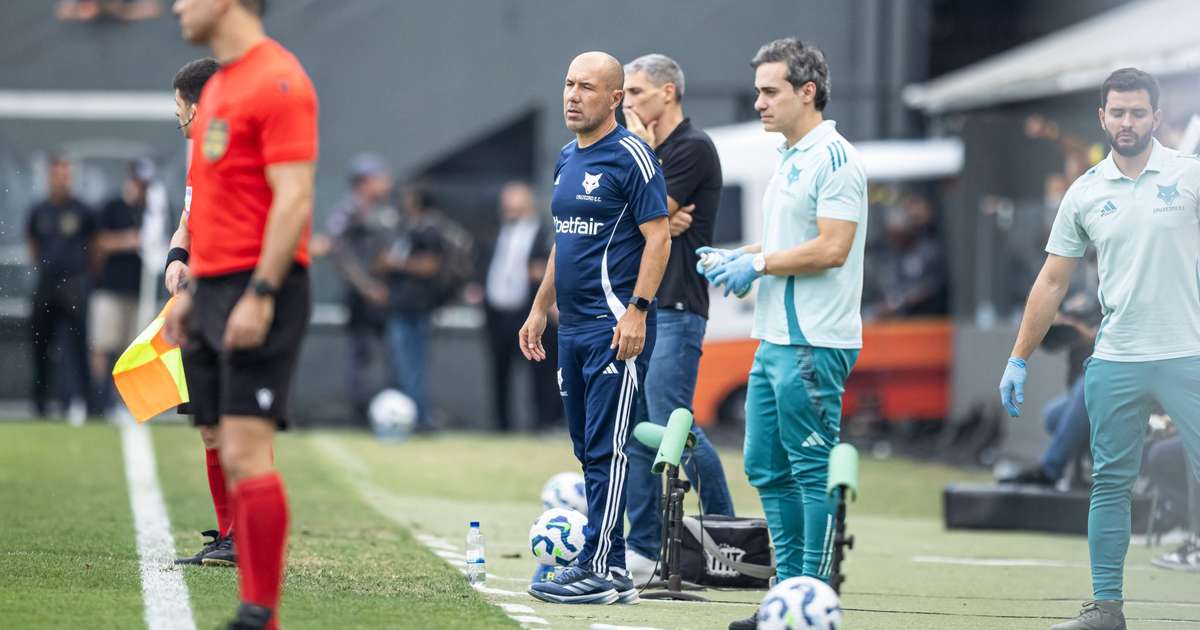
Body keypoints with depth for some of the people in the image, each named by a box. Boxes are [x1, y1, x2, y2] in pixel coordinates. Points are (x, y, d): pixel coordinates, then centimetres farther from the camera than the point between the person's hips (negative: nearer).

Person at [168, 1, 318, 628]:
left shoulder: (277, 82, -11)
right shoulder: (218, 86, 18)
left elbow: (293, 200, -17)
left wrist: (259, 295, -22)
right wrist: (192, 289, 20)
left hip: (257, 291, -9)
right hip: (217, 292, 9)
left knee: (246, 453, -13)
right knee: (230, 457, 6)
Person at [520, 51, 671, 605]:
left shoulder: (631, 157, -9)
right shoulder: (567, 159, 16)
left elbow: (658, 238, -13)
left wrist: (636, 311, -21)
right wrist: (539, 309, 23)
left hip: (615, 327, -9)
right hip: (573, 328, 9)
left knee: (606, 450, -8)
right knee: (588, 450, 9)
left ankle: (596, 570, -7)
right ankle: (614, 569, 14)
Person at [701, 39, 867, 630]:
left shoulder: (833, 159, -13)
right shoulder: (788, 159, 18)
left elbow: (831, 247, -20)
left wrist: (759, 264, -14)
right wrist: (734, 256, 13)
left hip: (812, 344, -10)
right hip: (774, 339, 10)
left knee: (813, 471, -6)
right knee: (766, 467, 12)